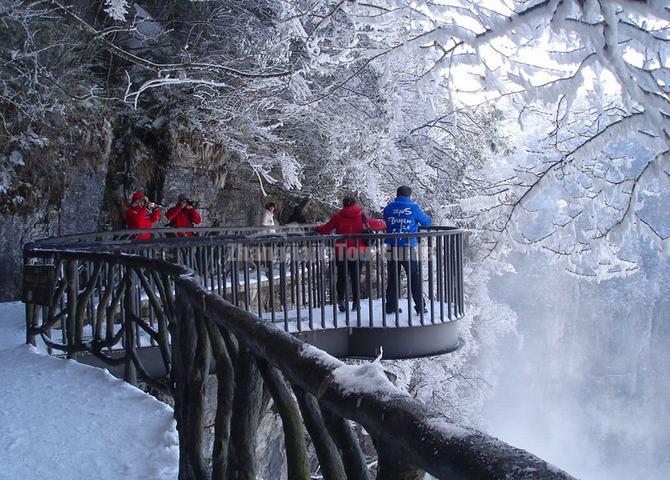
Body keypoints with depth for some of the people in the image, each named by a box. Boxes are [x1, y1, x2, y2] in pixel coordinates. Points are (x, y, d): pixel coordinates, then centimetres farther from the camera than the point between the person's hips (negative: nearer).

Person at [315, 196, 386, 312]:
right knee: (356, 277, 11)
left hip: (341, 251, -1)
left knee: (341, 276, 10)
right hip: (357, 251, 1)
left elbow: (325, 229, 4)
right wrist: (385, 224, 32)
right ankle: (356, 303, 11)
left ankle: (341, 299, -6)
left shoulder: (337, 217, -2)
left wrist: (316, 229, 25)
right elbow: (377, 224, 11)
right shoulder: (362, 217, 1)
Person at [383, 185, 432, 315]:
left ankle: (390, 306, 15)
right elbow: (427, 222, 6)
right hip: (408, 249, -3)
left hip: (391, 249, 3)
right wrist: (429, 219, 27)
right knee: (415, 279, 4)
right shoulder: (413, 207, -3)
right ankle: (420, 307, 4)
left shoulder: (388, 208, 6)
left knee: (393, 279, 12)